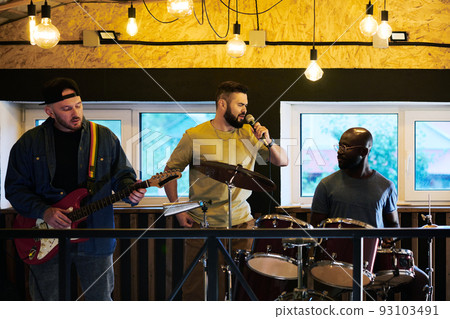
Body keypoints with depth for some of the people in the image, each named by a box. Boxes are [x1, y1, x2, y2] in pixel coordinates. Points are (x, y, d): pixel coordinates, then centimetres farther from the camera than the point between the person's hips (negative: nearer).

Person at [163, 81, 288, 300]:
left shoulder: (249, 134, 5)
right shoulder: (194, 136, -5)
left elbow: (282, 161, 8)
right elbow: (170, 170, 2)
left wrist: (268, 142, -11)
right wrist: (178, 209, -4)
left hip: (242, 224, 3)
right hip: (202, 225, -2)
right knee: (196, 290, 4)